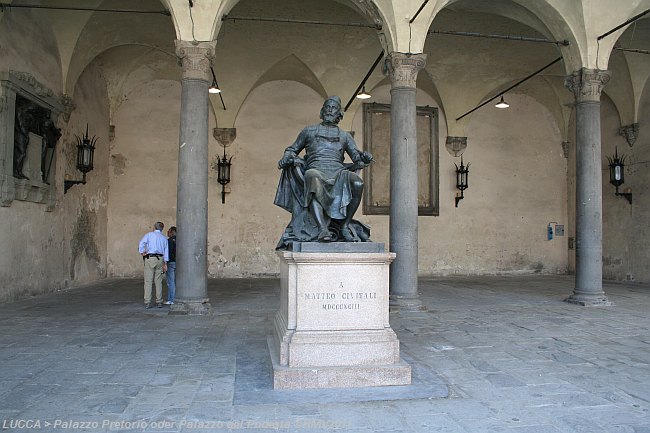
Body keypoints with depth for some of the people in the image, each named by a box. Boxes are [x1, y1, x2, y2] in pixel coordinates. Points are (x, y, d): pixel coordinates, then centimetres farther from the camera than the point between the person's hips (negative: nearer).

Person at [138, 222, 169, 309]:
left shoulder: (149, 234, 1)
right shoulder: (164, 238, 13)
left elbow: (141, 244, -14)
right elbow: (166, 252, 10)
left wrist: (142, 253, -2)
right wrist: (165, 264, 12)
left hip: (150, 258, -4)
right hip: (160, 259, 4)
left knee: (148, 281, -2)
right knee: (158, 282, 7)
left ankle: (147, 302, -4)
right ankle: (159, 302, 8)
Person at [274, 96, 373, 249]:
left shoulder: (345, 136, 26)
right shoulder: (309, 130, 26)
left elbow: (357, 157, 16)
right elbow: (292, 149, 29)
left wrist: (364, 157, -8)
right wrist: (287, 156, 5)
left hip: (338, 172, 2)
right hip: (315, 169, -1)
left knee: (358, 183, -33)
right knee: (312, 178, -41)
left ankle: (344, 225, -19)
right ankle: (322, 229, -51)